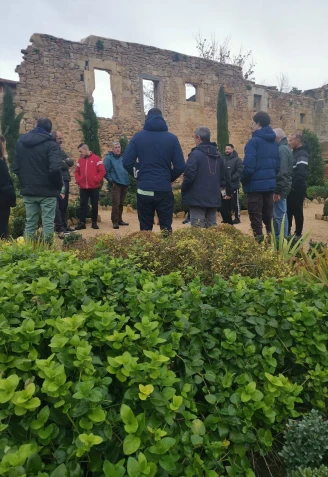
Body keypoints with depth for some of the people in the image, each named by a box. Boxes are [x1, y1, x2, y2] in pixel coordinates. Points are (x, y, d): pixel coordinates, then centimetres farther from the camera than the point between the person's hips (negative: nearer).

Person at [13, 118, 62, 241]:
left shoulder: (21, 141, 10)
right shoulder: (50, 144, -10)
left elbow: (16, 167, 11)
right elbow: (55, 168, -22)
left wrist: (24, 183, 19)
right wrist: (58, 185, -7)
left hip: (28, 190, 5)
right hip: (47, 191, -5)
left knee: (30, 222, 11)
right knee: (48, 223, 1)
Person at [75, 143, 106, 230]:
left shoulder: (96, 159, -4)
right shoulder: (80, 160, 11)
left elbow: (102, 171, -7)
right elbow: (77, 172, 17)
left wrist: (96, 180, -11)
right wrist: (78, 181, 2)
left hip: (94, 187, -4)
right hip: (83, 187, 4)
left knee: (94, 205, 5)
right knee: (82, 205, 2)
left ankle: (94, 222, 15)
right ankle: (82, 223, 7)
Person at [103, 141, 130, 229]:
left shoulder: (122, 158, 16)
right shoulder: (109, 158, -2)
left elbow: (127, 168, 23)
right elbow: (106, 171, -7)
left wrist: (127, 179, 12)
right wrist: (111, 181, -11)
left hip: (124, 184, 6)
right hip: (116, 184, -6)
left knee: (121, 203, 12)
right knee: (115, 203, -9)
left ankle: (119, 220, 21)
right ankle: (115, 221, -2)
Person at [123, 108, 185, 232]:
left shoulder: (138, 137, 3)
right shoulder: (172, 138, 2)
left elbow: (127, 162, -3)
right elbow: (180, 166, -2)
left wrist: (138, 175, 13)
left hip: (144, 190, 1)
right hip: (165, 190, 0)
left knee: (145, 229, 10)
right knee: (166, 228, 8)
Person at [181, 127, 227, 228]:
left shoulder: (195, 154, -11)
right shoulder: (218, 155, 13)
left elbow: (189, 175, -17)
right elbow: (223, 177, 18)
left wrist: (183, 191, -3)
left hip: (198, 198, -7)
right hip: (214, 198, 7)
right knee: (212, 227, 13)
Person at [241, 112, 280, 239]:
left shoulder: (254, 141, -12)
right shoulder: (274, 142, 12)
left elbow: (249, 166, -18)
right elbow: (278, 165, 15)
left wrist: (243, 181, -3)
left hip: (255, 184, -7)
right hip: (270, 184, 7)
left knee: (255, 217, 0)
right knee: (268, 215, 15)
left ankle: (258, 238, 2)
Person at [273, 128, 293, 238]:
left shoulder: (281, 149, -13)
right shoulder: (285, 148, 19)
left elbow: (282, 172, -21)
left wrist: (277, 191, -22)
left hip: (280, 188, -11)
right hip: (283, 187, 11)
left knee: (279, 216, -7)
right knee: (281, 215, 15)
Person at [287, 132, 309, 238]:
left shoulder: (302, 154, -13)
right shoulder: (294, 153, 17)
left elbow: (301, 173, -22)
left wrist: (294, 185, -20)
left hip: (297, 188, -9)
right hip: (291, 188, 9)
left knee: (297, 211, -2)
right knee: (288, 210, 12)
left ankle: (298, 234, 7)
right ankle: (287, 232, 22)